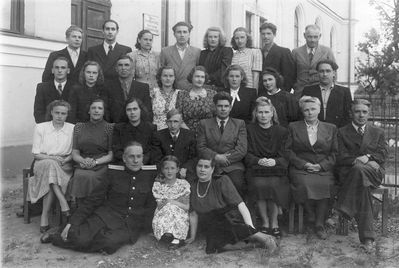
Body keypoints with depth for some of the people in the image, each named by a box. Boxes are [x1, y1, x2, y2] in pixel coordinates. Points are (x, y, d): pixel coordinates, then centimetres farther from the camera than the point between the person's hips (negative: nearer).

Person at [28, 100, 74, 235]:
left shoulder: (72, 129, 6)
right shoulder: (40, 128, 5)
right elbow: (36, 153, 2)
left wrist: (65, 160, -13)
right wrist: (51, 157, -15)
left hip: (64, 165, 0)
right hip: (43, 163, 0)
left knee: (51, 177, -33)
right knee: (50, 164, -37)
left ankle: (44, 216, -28)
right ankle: (63, 203, -39)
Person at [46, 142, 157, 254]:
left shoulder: (149, 175, 6)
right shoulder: (113, 173, 5)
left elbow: (151, 207, 13)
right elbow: (93, 200, 3)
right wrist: (72, 222, -4)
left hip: (132, 226, 1)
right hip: (107, 217, -1)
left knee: (110, 242, -32)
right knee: (80, 239, -30)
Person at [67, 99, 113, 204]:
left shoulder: (110, 128, 7)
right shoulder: (79, 127, 16)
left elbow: (111, 155, 1)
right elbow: (74, 153, 12)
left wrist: (95, 162, -13)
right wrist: (84, 161, -9)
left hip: (102, 165, -2)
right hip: (82, 166, 2)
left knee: (90, 177, -30)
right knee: (80, 176, -28)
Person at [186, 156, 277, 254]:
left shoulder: (222, 181, -7)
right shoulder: (193, 188, 5)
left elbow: (240, 204, -14)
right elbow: (193, 214, 12)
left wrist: (250, 227, -26)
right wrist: (192, 237, 13)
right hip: (214, 228, 3)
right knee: (220, 244, -28)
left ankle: (263, 238, -18)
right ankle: (253, 242, -14)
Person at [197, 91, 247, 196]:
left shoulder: (239, 124, 15)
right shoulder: (204, 123, 16)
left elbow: (242, 150, 4)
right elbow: (200, 147, 7)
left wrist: (224, 159, -6)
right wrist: (216, 157, -9)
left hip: (233, 166, 0)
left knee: (237, 183, -30)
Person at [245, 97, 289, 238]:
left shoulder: (281, 131, 10)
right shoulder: (249, 130, 9)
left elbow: (284, 156, 3)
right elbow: (247, 155, 3)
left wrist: (274, 161, -19)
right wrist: (259, 161, -17)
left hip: (276, 170, 0)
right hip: (256, 170, 0)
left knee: (273, 184, -30)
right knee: (259, 184, -30)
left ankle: (274, 223, -12)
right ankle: (265, 222, -13)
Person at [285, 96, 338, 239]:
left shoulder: (331, 128, 16)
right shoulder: (293, 127, 13)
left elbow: (334, 153, 11)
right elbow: (288, 150, 5)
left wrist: (321, 165, -7)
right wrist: (303, 164, -9)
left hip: (323, 169, 1)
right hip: (300, 168, 0)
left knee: (325, 184, -31)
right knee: (305, 184, -33)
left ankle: (319, 225, -17)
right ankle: (311, 220, -11)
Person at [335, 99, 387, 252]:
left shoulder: (378, 132, 23)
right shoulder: (342, 132, 16)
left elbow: (383, 154, 8)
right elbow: (341, 157, 3)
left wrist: (368, 157, -13)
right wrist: (357, 160, -16)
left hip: (374, 172, 1)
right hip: (349, 172, 0)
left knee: (359, 169, -38)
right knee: (363, 186, -36)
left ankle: (347, 207, -34)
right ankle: (367, 237, -37)